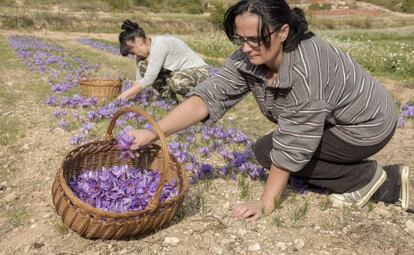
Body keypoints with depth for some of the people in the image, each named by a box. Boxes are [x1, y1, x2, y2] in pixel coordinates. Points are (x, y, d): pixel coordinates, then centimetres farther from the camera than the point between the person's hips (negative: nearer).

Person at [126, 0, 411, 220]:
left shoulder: (307, 66, -36)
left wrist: (266, 203, -25)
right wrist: (153, 132, -31)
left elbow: (292, 144, -32)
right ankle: (388, 183, 13)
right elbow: (209, 95, -21)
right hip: (332, 122, 8)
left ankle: (365, 178, -1)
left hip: (367, 125, -8)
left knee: (267, 150, -12)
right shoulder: (248, 59, -15)